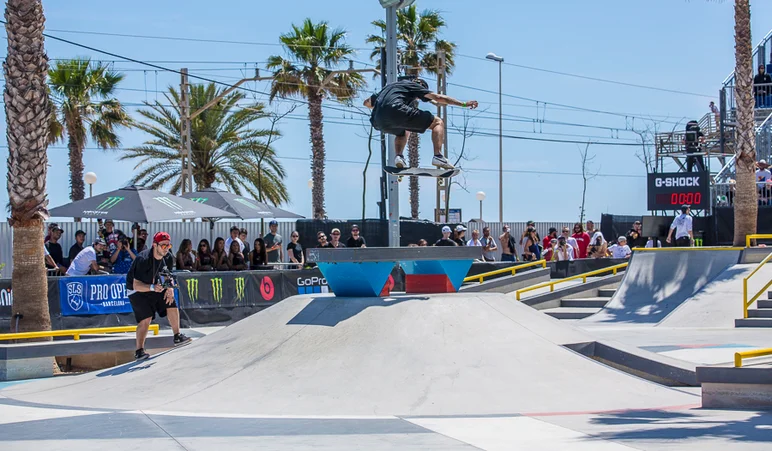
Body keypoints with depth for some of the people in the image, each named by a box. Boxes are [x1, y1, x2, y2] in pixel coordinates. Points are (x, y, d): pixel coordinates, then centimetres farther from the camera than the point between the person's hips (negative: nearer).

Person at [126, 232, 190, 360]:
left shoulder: (168, 258, -11)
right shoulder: (143, 259, -32)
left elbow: (168, 276, 6)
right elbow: (136, 285, -32)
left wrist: (170, 288, -13)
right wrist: (153, 287, -47)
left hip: (155, 287, 7)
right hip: (137, 290, -7)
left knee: (172, 305, -3)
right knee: (146, 319, -19)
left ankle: (177, 337, 16)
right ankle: (139, 351, -10)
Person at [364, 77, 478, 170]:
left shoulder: (390, 86, 38)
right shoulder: (413, 85, 21)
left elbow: (367, 102, 42)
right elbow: (438, 98, 12)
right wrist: (464, 104, 15)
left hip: (378, 122, 7)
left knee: (404, 132, 39)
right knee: (438, 122, 6)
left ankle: (399, 156, 11)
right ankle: (438, 156, -14)